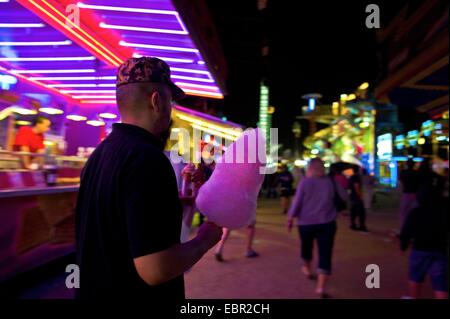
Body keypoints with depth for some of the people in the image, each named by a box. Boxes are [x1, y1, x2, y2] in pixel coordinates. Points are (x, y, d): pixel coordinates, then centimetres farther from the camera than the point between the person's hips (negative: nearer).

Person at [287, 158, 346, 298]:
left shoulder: (304, 182, -8)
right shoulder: (330, 181, 0)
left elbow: (296, 202, -10)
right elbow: (343, 196, 8)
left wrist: (290, 218, 0)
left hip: (306, 222, 0)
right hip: (327, 223, 0)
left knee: (306, 246, 25)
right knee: (325, 254, 0)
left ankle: (307, 269, 48)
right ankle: (321, 287, -7)